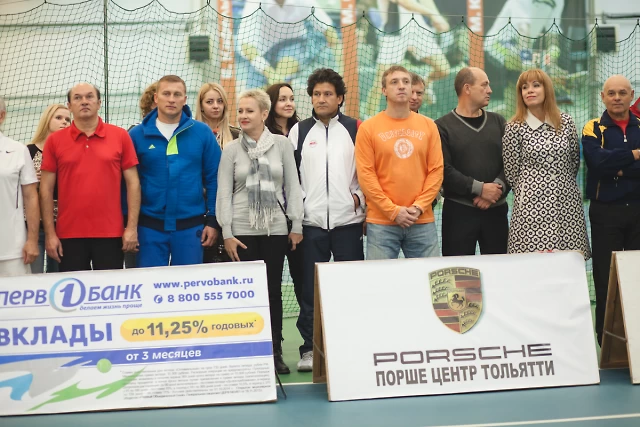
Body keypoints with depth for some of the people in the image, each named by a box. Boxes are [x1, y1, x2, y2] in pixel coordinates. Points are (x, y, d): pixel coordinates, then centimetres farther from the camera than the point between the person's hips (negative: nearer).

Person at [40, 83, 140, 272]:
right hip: (69, 234, 1)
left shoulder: (120, 136, 3)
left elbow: (132, 183, 3)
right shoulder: (54, 140, 4)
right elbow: (46, 189, 4)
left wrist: (132, 227, -4)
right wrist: (49, 233, -1)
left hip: (111, 233, 0)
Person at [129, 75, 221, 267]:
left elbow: (213, 178, 3)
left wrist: (213, 220, -1)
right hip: (150, 227, 0)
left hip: (190, 227, 0)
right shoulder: (137, 135, 0)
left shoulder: (202, 132, 1)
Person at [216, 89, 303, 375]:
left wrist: (296, 224, 1)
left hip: (276, 229, 0)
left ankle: (275, 353, 12)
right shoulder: (232, 150, 4)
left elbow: (292, 186, 5)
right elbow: (223, 193, 2)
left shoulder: (282, 145, 4)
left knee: (273, 291, 4)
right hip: (242, 230, 0)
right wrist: (227, 233, -5)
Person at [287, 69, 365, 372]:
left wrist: (360, 197, -3)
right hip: (311, 221, 1)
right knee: (310, 288, 3)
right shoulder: (299, 132, 8)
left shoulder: (356, 130, 5)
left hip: (348, 220, -1)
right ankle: (309, 349, 10)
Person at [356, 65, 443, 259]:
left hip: (422, 221, 2)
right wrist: (393, 210, -10)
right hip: (381, 222, -2)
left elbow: (436, 170, 5)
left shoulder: (428, 125, 9)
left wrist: (419, 207, -7)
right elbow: (365, 174, -4)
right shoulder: (368, 128, 1)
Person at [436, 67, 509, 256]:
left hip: (496, 210, 4)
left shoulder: (498, 122, 13)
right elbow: (444, 170, -11)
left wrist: (498, 187, -13)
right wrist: (479, 188, -16)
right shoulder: (444, 126, 0)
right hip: (458, 211, -4)